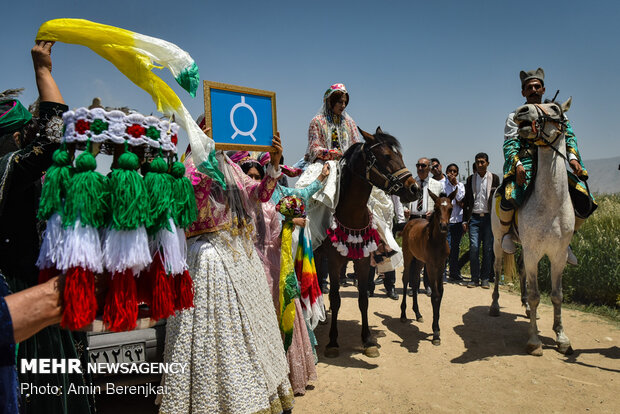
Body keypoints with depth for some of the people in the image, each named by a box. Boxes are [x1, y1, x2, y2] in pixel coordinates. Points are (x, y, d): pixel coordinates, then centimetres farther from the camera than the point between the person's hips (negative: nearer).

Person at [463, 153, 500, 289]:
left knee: (488, 248, 3)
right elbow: (467, 200, 9)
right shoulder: (470, 179, 9)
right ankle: (474, 278, 5)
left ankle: (485, 278, 13)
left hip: (489, 217, 0)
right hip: (474, 217, 0)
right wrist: (465, 220, 4)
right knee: (474, 247, -5)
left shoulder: (494, 178, 6)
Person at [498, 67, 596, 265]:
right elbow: (509, 144, -1)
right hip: (525, 163, -3)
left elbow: (568, 136, 8)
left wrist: (573, 157, -13)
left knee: (585, 201, -10)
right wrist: (518, 165, -21)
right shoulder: (516, 116, 11)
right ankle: (505, 232, -3)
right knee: (510, 198, -33)